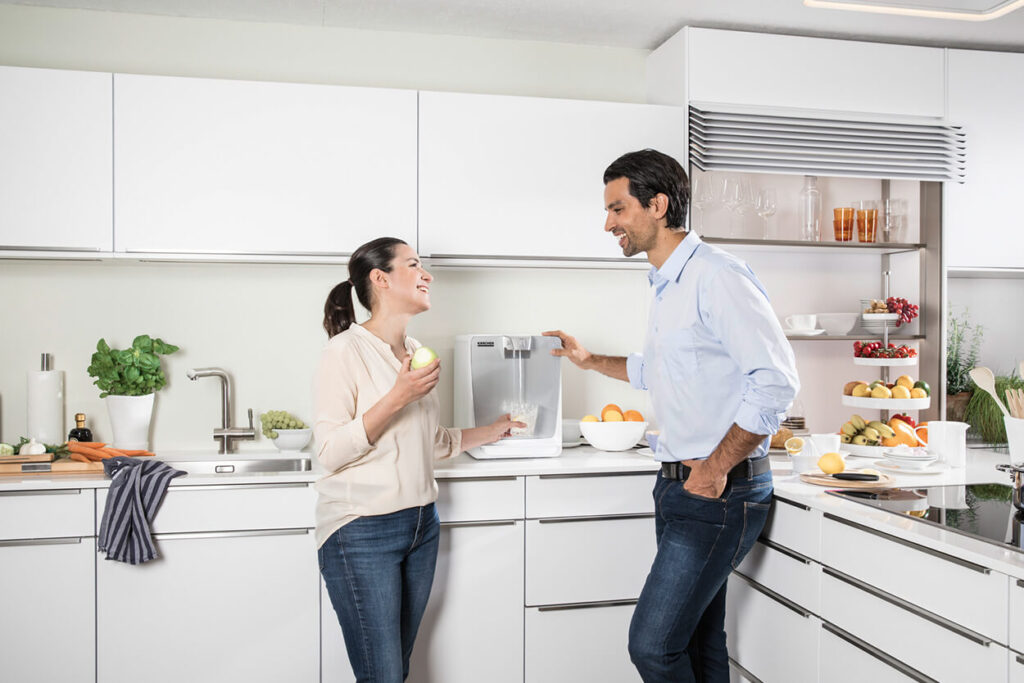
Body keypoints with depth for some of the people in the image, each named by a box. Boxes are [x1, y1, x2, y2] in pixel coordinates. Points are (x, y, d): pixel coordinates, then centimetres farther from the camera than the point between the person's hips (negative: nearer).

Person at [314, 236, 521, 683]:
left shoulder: (415, 352, 11)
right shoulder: (345, 352, -11)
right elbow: (330, 453, -17)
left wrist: (488, 432, 21)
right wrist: (397, 398, -22)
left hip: (421, 524, 7)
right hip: (362, 529, -7)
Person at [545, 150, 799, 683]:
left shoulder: (716, 276, -16)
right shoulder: (666, 287, 15)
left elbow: (775, 381, -22)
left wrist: (716, 468, -20)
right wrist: (591, 361, 27)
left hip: (721, 492, -9)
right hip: (678, 484, 9)